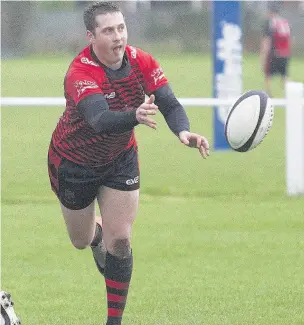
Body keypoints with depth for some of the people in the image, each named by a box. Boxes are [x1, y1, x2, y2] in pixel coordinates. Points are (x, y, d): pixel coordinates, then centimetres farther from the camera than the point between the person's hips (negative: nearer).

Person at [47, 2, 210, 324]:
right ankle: (97, 233, 54)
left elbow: (170, 104, -24)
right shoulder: (80, 73, -34)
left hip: (120, 159, 3)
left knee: (120, 241, -7)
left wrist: (183, 131, -47)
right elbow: (100, 120, -49)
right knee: (81, 241, 14)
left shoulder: (141, 62, -19)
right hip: (73, 162, -3)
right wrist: (136, 116, -70)